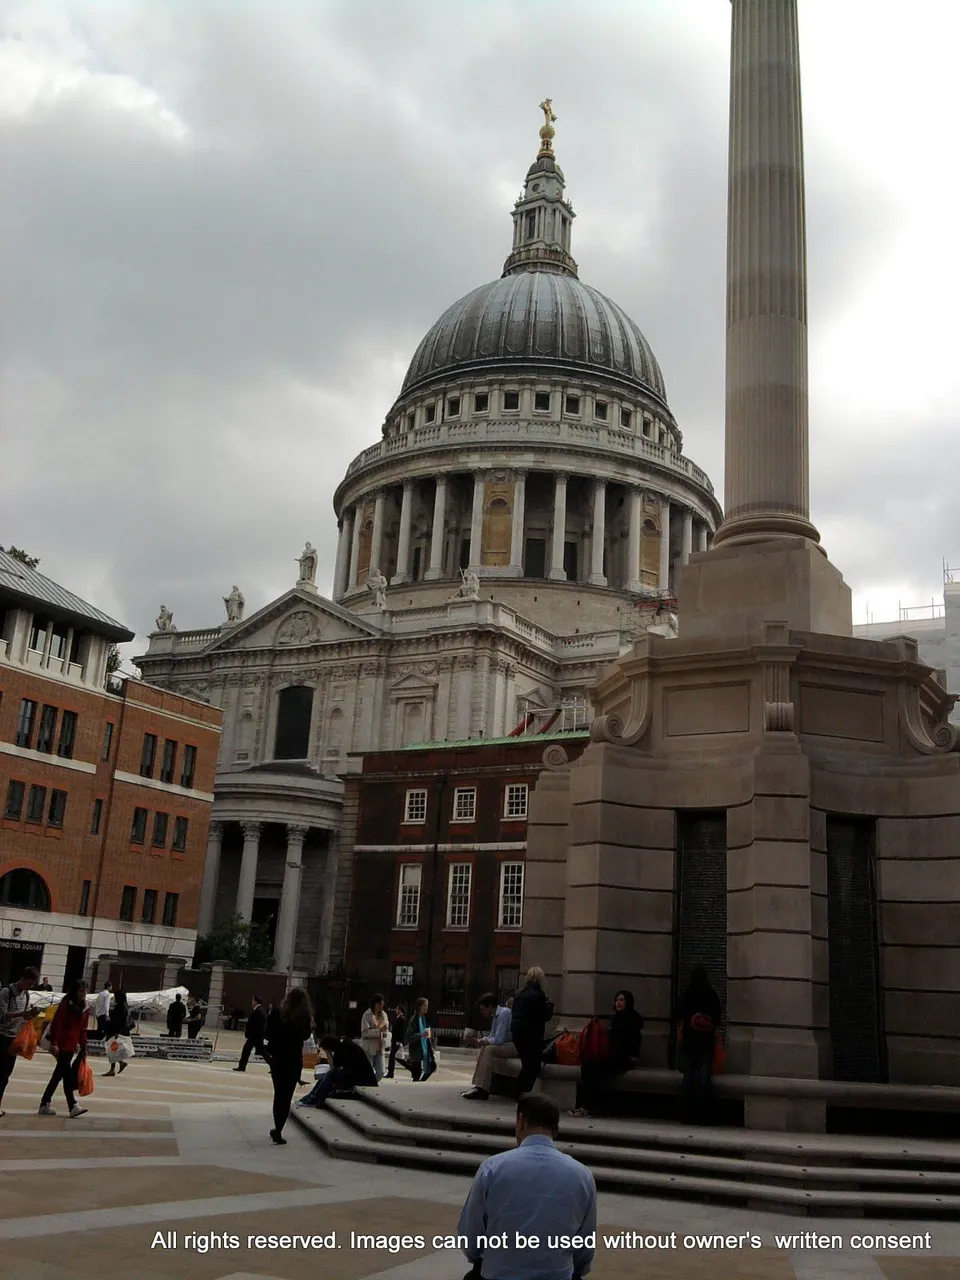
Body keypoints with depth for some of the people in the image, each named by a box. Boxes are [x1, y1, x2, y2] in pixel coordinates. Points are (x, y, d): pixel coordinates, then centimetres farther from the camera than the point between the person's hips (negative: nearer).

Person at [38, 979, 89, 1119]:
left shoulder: (83, 1007, 12)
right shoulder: (65, 1004, -10)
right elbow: (56, 1024, -15)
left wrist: (84, 1047, 13)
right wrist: (54, 1043, -20)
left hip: (72, 1046, 8)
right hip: (63, 1045, -8)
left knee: (59, 1075, 11)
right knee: (68, 1075, -10)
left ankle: (44, 1105, 19)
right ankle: (73, 1106, -12)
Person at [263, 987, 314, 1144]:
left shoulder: (277, 1013, -11)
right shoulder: (305, 1017, -11)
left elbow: (267, 1034, -9)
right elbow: (306, 1035, 2)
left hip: (277, 1058, 1)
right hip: (295, 1060, -1)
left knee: (279, 1094, 17)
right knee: (287, 1096, 8)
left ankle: (277, 1129, 24)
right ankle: (278, 1131, 2)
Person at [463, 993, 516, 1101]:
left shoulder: (503, 1014, -17)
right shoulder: (496, 1015, 12)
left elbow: (498, 1040, -22)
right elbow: (492, 1036, 18)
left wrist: (485, 1041, -6)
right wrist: (483, 1040, -2)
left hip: (515, 1046, -10)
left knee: (489, 1049, -23)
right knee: (483, 1049, 7)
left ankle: (482, 1090, -23)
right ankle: (478, 1087, 0)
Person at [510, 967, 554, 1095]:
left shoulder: (519, 993, 9)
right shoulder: (538, 995, -15)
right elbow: (546, 1016, -14)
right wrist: (549, 1005, 4)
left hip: (516, 1032, 8)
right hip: (532, 1035, -8)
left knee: (526, 1064, 18)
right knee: (533, 1066, 1)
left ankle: (519, 1093, 19)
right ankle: (523, 1093, -2)